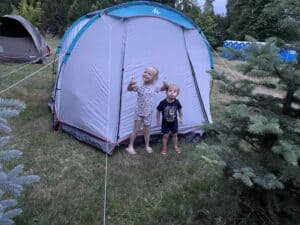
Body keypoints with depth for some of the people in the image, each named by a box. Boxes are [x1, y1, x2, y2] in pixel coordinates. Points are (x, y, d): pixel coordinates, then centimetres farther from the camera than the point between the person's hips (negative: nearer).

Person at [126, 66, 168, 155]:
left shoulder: (154, 87, -4)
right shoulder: (139, 87, -14)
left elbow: (163, 88, 14)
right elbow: (129, 89, -26)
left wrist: (165, 85, -10)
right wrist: (131, 84, -49)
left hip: (148, 113, 2)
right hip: (139, 112, -2)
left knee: (147, 130, 14)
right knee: (136, 130, 5)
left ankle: (147, 146, 33)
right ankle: (130, 146, 19)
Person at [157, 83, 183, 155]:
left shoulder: (177, 102, -19)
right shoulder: (163, 103, -25)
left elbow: (180, 110, 1)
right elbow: (158, 111, -11)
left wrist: (181, 118, 10)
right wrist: (158, 121, -4)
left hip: (174, 122, 2)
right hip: (165, 122, -2)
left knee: (174, 134, 17)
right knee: (165, 135, 6)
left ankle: (175, 146, 38)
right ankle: (164, 148, 25)